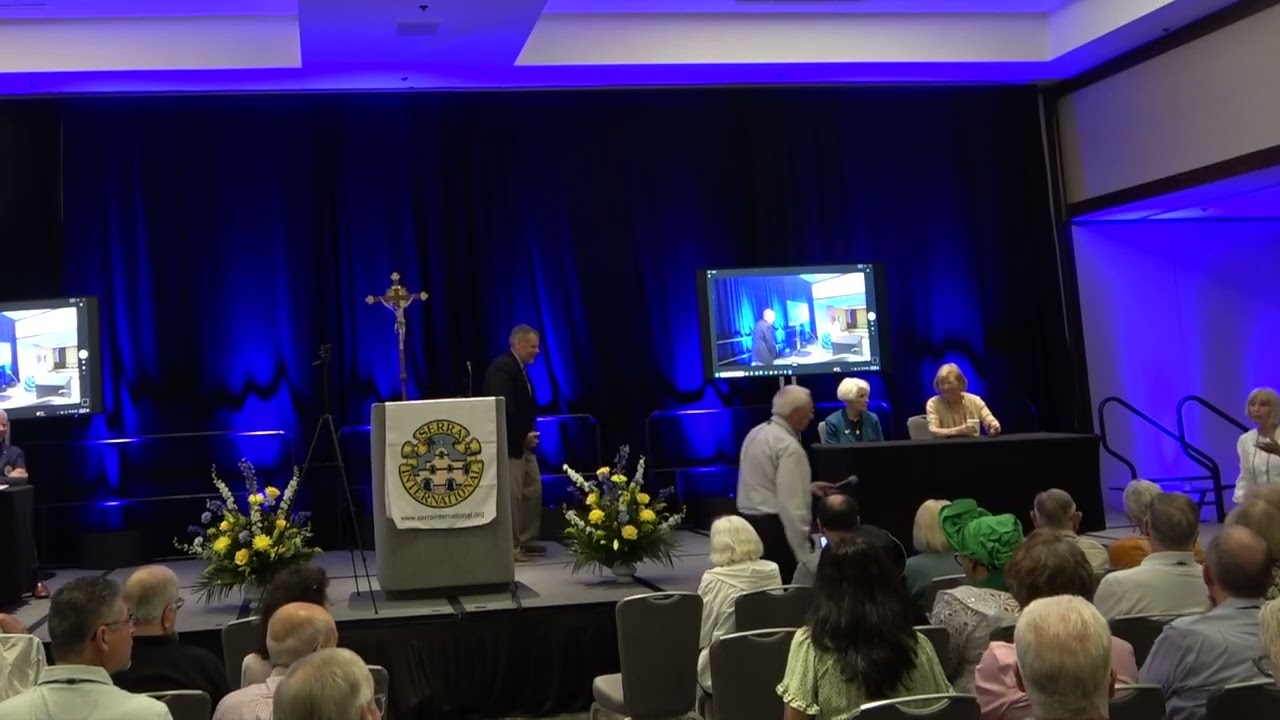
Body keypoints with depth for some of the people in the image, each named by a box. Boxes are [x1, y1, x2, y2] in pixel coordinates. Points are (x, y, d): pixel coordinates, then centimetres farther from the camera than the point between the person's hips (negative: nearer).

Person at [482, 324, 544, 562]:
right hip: (509, 443, -10)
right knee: (512, 496, -5)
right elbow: (504, 408, -24)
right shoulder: (502, 368, -17)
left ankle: (526, 540, 22)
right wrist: (523, 435, -17)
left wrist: (528, 434, 4)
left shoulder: (519, 368, 15)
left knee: (533, 491, 12)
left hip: (523, 443, 10)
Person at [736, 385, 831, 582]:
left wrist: (807, 487, 20)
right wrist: (803, 550, -19)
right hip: (774, 528, -9)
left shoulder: (755, 433, 10)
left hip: (749, 522, 9)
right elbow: (791, 504, -21)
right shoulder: (789, 446, -17)